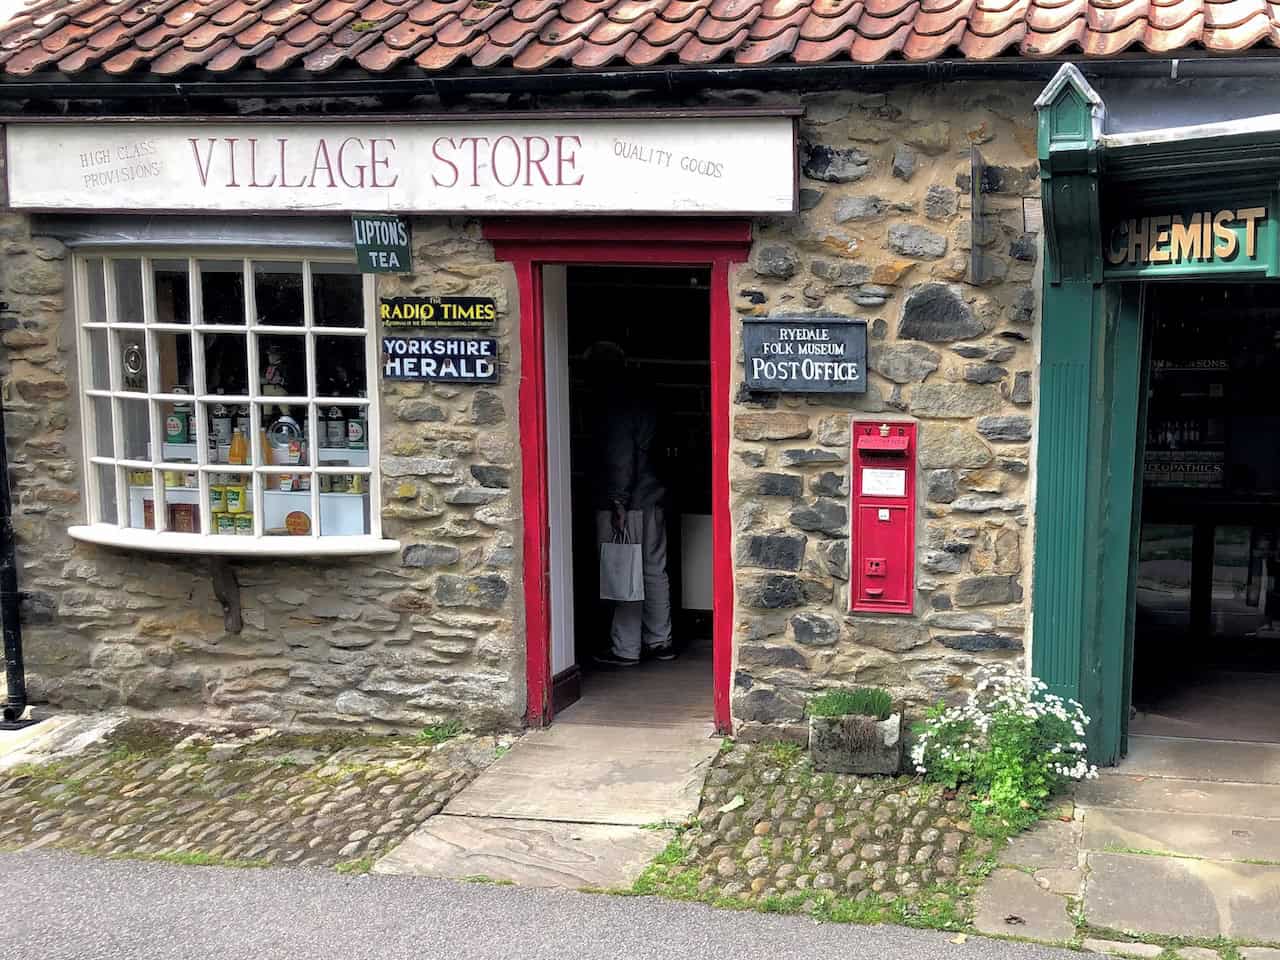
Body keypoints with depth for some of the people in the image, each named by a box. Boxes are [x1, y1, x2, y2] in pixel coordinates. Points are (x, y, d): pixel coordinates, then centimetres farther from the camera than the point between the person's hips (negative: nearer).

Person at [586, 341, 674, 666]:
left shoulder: (613, 407, -11)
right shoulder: (643, 402, 16)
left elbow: (620, 457, -19)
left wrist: (618, 502, -21)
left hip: (625, 504, -9)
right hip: (652, 499, 9)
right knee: (655, 571, 12)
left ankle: (625, 649, -1)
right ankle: (660, 641, 18)